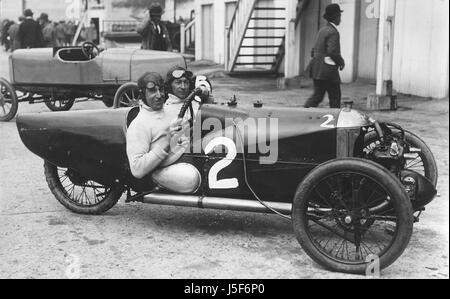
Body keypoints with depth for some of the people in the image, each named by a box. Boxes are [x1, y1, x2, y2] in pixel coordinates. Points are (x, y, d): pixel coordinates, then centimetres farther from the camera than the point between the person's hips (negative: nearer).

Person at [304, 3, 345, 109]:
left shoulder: (322, 30, 15)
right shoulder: (333, 32, -13)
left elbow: (315, 50, 18)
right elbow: (332, 51, -24)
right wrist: (341, 62, -8)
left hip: (317, 69, 8)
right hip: (328, 70, -8)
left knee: (317, 95, 9)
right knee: (335, 96, 4)